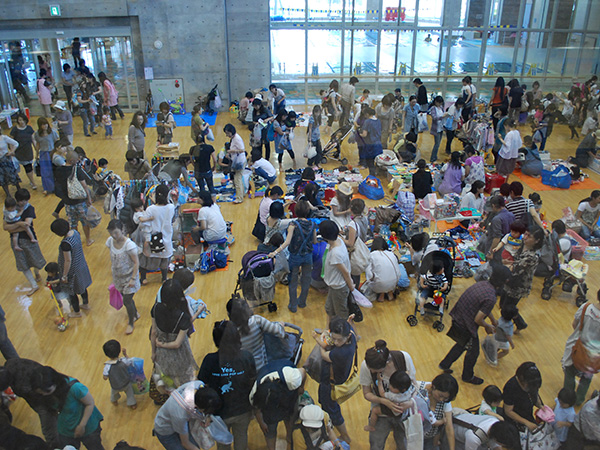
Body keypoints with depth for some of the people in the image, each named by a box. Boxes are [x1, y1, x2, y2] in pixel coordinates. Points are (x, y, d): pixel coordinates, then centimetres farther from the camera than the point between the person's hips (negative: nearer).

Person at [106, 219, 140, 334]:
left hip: (129, 276, -6)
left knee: (127, 301, 3)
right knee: (126, 297, 21)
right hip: (118, 276, 6)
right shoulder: (110, 241, -10)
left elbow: (136, 263, -21)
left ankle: (131, 323, 29)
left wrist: (133, 279, -20)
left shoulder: (129, 245, -28)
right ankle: (136, 314, 48)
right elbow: (112, 257, 7)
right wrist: (112, 266, 12)